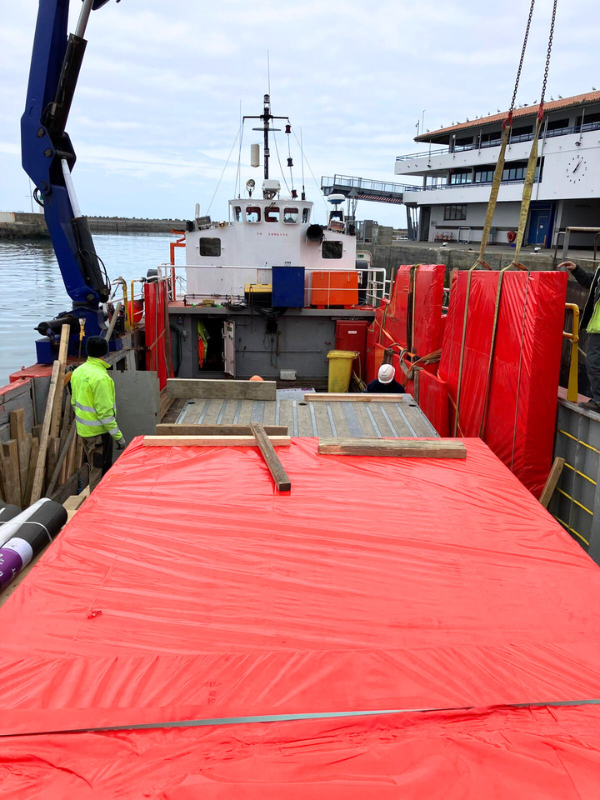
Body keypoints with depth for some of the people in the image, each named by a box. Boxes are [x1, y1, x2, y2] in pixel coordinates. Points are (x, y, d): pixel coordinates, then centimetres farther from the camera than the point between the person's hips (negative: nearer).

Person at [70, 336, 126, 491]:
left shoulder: (78, 372, 3)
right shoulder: (101, 377, -24)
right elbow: (105, 412, -24)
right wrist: (118, 436, -19)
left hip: (83, 428, 9)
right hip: (98, 432, -9)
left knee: (94, 468, 22)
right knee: (100, 472, 2)